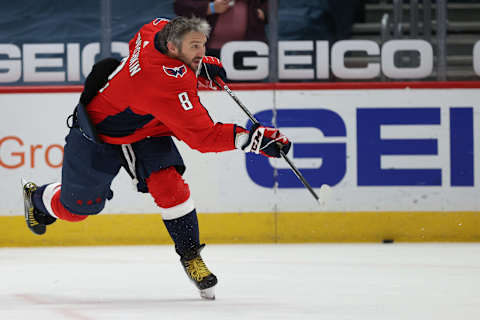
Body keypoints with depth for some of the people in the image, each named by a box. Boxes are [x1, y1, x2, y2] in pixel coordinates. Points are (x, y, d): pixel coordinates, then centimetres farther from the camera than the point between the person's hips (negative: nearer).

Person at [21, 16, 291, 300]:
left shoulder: (161, 30, -19)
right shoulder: (169, 84, -42)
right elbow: (202, 136, -43)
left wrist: (201, 64, 5)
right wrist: (256, 139, -47)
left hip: (145, 130, 7)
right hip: (98, 131, -7)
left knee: (169, 185, -13)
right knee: (77, 207, 9)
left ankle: (190, 255, -2)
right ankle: (37, 198, 42)